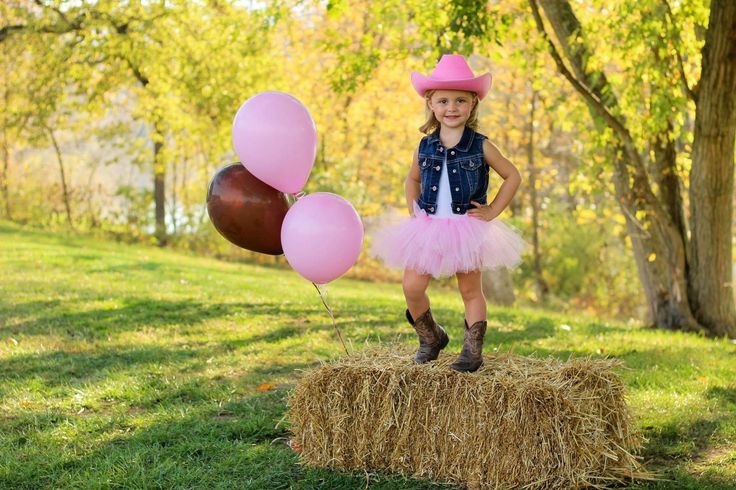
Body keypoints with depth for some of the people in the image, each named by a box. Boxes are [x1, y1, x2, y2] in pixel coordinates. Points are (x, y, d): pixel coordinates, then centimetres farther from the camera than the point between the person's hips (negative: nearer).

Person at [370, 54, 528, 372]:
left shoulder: (480, 146, -5)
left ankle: (472, 350, 14)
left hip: (467, 229, -3)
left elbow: (513, 176, 2)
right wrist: (413, 211, 8)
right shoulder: (425, 147, 3)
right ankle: (430, 338, 19)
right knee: (412, 287, -3)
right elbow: (413, 179, 22)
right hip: (428, 228, 3)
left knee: (470, 290, 4)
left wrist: (492, 211, -4)